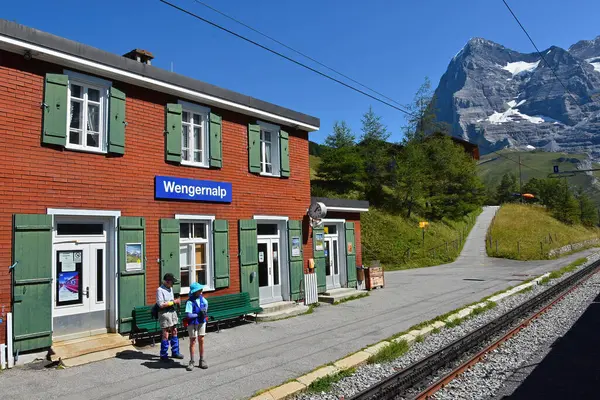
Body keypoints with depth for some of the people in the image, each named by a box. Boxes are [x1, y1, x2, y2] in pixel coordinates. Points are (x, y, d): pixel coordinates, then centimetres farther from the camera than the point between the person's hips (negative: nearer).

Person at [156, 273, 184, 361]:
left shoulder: (170, 288, 12)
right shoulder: (160, 290, -15)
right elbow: (161, 304, -21)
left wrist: (176, 301, 7)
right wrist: (174, 302, -20)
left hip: (172, 312, 8)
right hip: (164, 313, -8)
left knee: (174, 332, 13)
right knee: (166, 335, -2)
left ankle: (175, 352, 24)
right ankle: (163, 355, 10)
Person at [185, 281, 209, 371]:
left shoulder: (202, 298, -2)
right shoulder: (190, 302, -20)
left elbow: (206, 303, 20)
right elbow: (188, 314, -25)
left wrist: (205, 312, 3)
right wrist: (198, 315, -21)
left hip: (202, 322, 5)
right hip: (192, 323, -5)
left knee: (201, 341, 10)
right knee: (193, 341, 6)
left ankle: (202, 361, 22)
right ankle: (191, 362, 19)